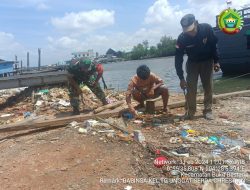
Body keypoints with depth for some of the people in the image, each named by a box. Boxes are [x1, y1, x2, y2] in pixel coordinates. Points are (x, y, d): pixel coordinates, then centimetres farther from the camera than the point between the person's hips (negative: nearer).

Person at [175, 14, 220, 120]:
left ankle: (208, 111, 7)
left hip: (207, 60, 1)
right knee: (190, 87, -7)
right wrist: (181, 78, -27)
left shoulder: (207, 29, -24)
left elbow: (214, 45, -7)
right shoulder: (182, 38, -26)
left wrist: (216, 61, -7)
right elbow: (178, 59, -24)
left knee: (208, 86, -3)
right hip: (192, 62, 0)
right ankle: (190, 112, 1)